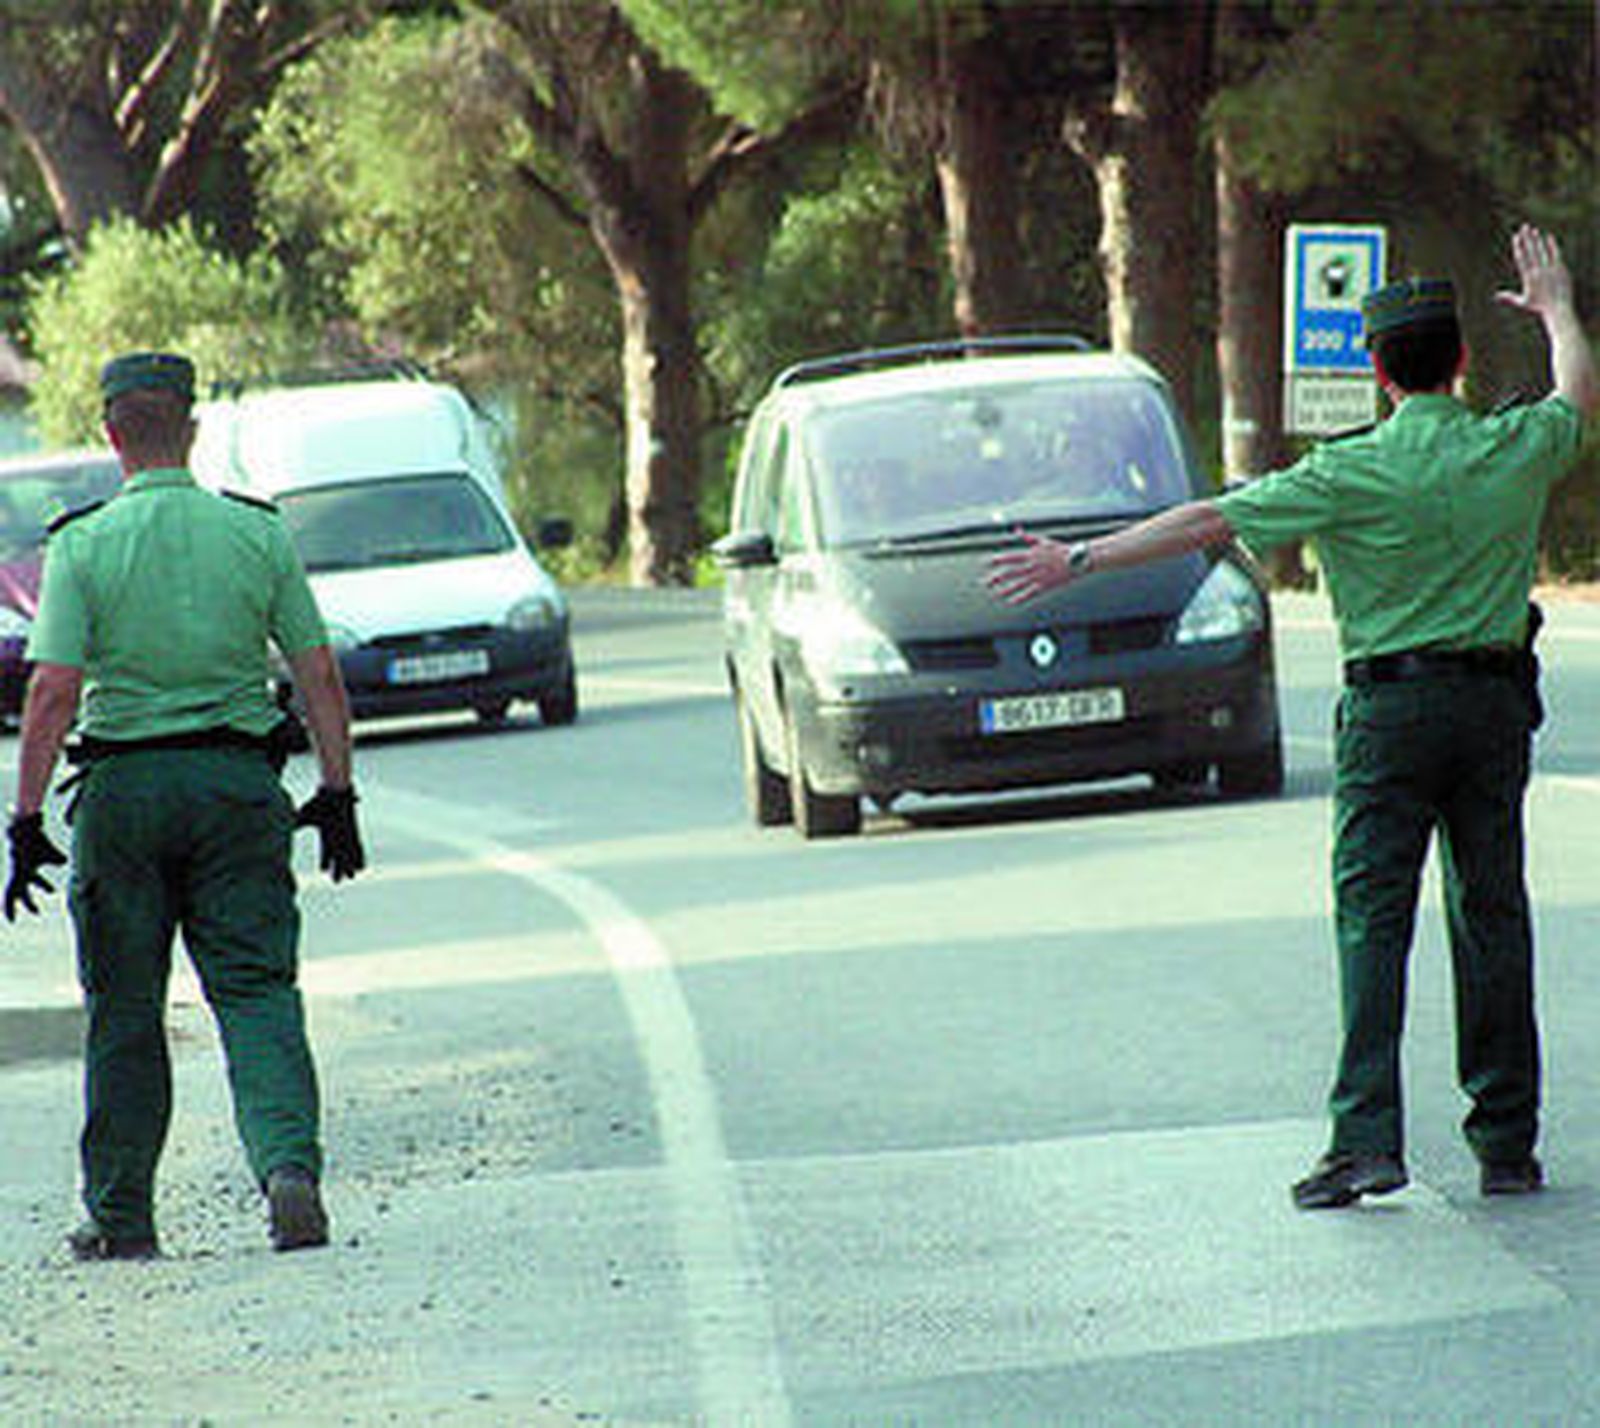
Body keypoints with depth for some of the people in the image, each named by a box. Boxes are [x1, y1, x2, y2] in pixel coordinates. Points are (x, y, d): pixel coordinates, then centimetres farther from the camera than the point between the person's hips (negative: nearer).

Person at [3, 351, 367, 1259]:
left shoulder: (83, 546, -5)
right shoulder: (258, 535, 1)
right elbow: (320, 677, 1)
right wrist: (337, 794, 8)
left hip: (124, 784, -1)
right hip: (239, 779, 1)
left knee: (125, 1010, 9)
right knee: (256, 989, 1)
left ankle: (121, 1215, 15)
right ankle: (291, 1165, -20)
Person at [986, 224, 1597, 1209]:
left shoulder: (1352, 474, -10)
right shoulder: (1515, 452, 0)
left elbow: (1209, 522, -9)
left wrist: (1080, 563, -4)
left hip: (1393, 704, -3)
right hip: (1497, 696, 3)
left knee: (1372, 918, -3)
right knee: (1492, 917, 8)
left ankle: (1368, 1136, -13)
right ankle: (1506, 1140, 10)